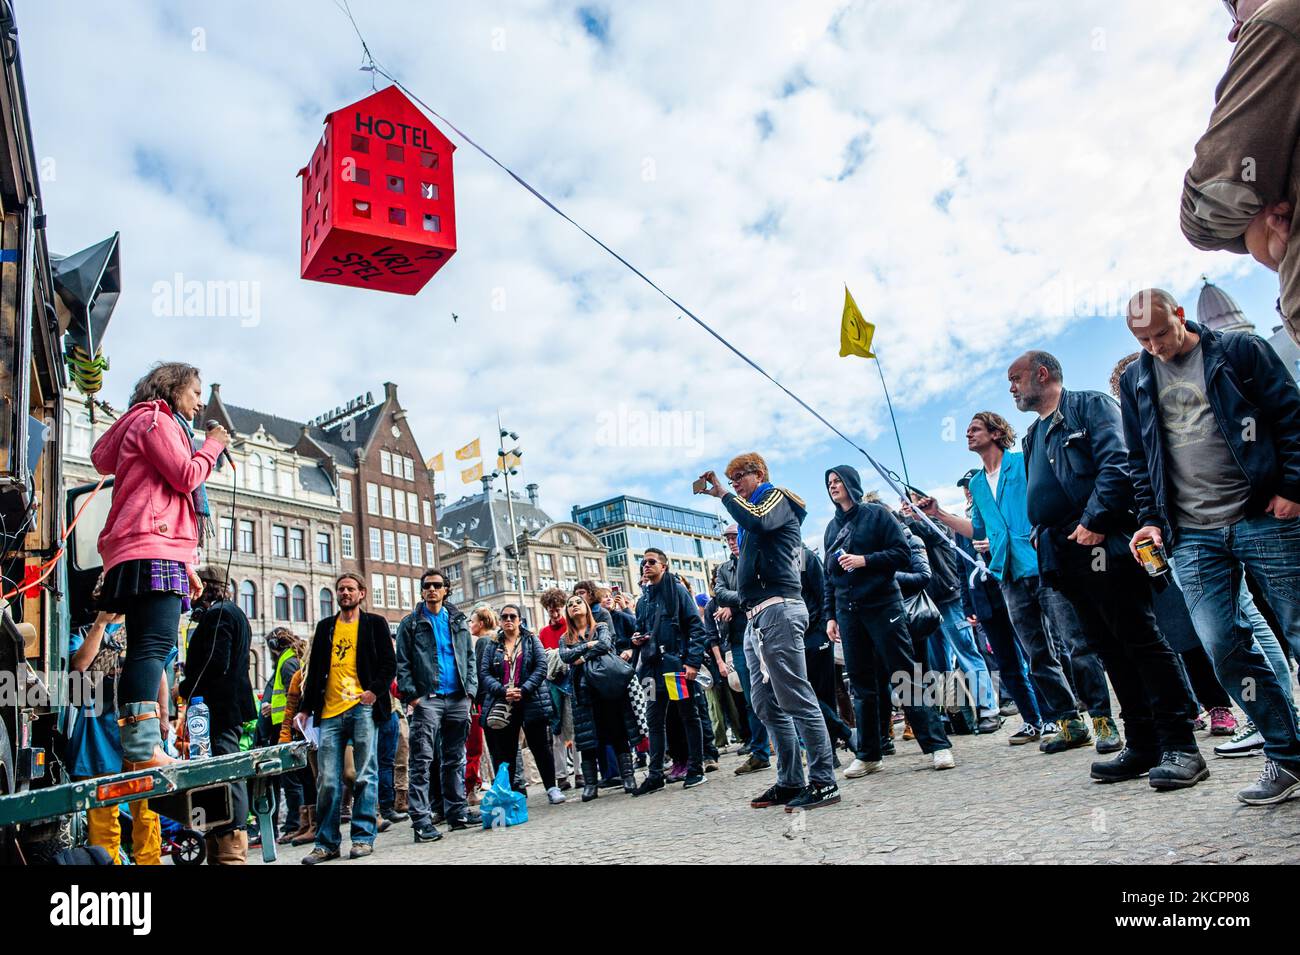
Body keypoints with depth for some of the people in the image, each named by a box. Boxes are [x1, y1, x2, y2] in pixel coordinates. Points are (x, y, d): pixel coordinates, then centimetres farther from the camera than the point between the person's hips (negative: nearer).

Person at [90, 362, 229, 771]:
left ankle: (134, 751, 4)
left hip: (155, 553, 11)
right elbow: (187, 476, -12)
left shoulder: (150, 423, 32)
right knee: (156, 643, -19)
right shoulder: (155, 419, 2)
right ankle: (144, 747, -26)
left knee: (144, 649, 5)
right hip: (153, 551, -11)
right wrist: (212, 446, 8)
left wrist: (186, 565, 25)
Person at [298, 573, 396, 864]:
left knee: (365, 776, -1)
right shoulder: (325, 627, 20)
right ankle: (326, 843, 10)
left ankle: (363, 838, 6)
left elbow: (389, 665, 4)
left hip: (362, 708, -3)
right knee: (327, 781, 1)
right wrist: (305, 708, 15)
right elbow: (314, 671, 21)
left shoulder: (375, 623, 10)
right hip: (329, 712, 3)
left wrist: (375, 690, -11)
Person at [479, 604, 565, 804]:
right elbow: (484, 674, 2)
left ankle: (551, 788, 9)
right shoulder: (492, 646, 12)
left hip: (532, 703, -1)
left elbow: (541, 668, -2)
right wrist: (503, 691, -14)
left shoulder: (532, 641, 8)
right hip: (501, 705, 2)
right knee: (504, 751, 4)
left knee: (540, 747, 1)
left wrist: (523, 690, -14)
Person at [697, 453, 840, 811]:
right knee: (767, 706, 7)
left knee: (796, 699, -11)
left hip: (777, 610, -9)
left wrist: (722, 494, -11)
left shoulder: (777, 498, 4)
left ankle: (824, 782, -9)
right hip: (756, 617, 9)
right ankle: (790, 782, 12)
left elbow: (757, 520, -20)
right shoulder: (752, 509, 27)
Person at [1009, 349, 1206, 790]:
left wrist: (1095, 520, -21)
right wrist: (1041, 538, 15)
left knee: (1142, 641, -7)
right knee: (1111, 650, 9)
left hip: (1101, 547, -8)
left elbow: (1117, 462, -15)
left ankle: (1180, 747, -2)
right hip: (1063, 555, 9)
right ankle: (1142, 745, 15)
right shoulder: (1034, 436, 25)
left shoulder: (1089, 406, 0)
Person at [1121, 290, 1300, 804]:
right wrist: (1151, 519, 6)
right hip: (1192, 535, 3)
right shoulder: (1135, 380, 13)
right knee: (1223, 646, -3)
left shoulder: (1242, 352, 3)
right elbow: (1139, 461, 16)